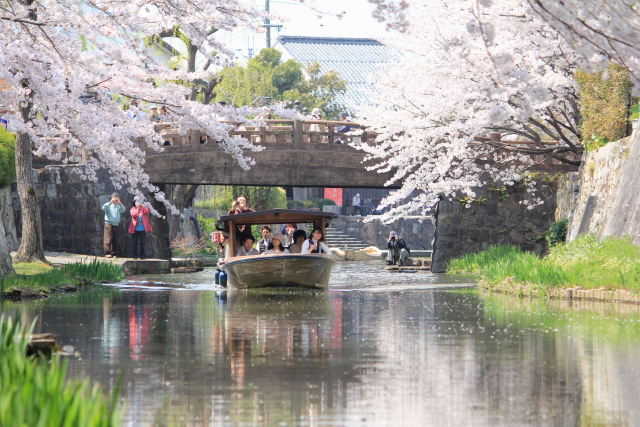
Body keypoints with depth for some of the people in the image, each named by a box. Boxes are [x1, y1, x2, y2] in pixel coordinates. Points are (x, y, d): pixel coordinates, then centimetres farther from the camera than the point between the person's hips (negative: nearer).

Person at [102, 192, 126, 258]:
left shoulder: (119, 206, 12)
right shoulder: (108, 205, 5)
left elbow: (123, 210, -7)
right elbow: (104, 208, -15)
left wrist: (120, 203, -22)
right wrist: (110, 202, -24)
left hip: (116, 225, 4)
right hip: (109, 224, -4)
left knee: (115, 240, 5)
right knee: (108, 239, -10)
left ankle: (113, 253, 10)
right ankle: (107, 253, -9)